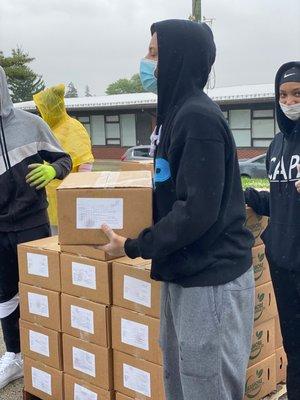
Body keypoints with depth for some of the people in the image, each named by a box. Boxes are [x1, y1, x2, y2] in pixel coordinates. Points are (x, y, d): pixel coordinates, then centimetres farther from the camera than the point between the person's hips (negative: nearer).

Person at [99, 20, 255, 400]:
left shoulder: (199, 117, -19)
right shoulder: (178, 111, 12)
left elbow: (197, 211, -24)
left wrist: (134, 246, -15)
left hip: (211, 277, -10)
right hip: (184, 271, 10)